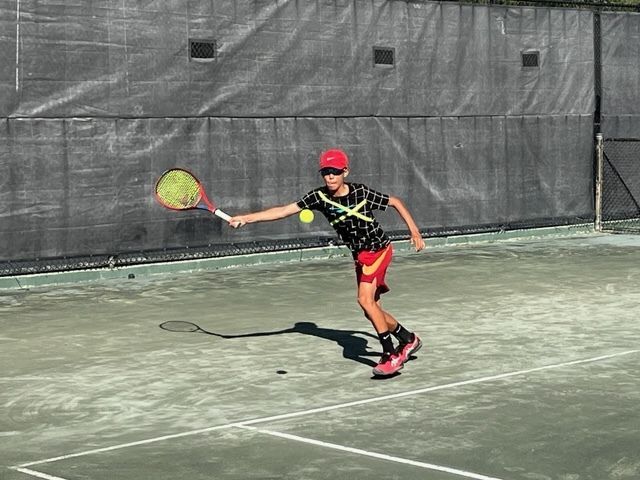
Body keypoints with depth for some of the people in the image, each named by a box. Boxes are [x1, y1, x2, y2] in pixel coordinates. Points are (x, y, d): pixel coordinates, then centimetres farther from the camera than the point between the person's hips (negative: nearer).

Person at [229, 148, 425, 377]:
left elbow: (395, 202, -3)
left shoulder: (361, 192, -18)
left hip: (378, 248, -6)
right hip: (359, 255, 6)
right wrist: (246, 218, -18)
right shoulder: (319, 197, -9)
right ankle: (409, 339, 33)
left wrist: (414, 230, -5)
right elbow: (284, 210, -12)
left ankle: (391, 354, -14)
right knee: (371, 310, 10)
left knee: (365, 299, -22)